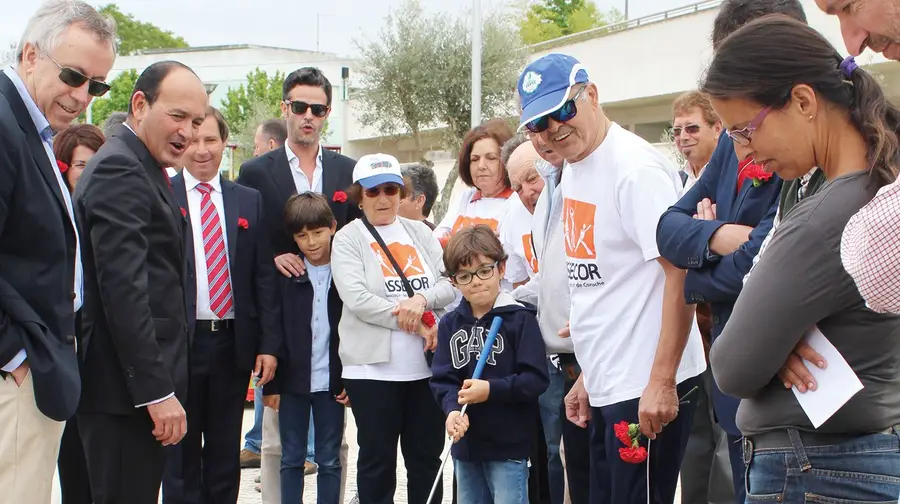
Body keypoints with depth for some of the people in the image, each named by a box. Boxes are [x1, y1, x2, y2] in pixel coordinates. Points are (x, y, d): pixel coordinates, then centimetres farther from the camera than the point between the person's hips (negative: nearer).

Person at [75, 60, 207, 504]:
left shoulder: (137, 168, 18)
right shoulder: (119, 171, -15)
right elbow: (123, 289, -22)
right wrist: (157, 391, -23)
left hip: (142, 384, 10)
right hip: (128, 387, -10)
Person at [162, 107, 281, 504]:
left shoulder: (249, 202, 8)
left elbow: (264, 278, 7)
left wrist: (269, 343, 0)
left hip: (234, 343, 3)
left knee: (226, 453, 12)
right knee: (181, 454, 7)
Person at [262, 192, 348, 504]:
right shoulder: (284, 275, -1)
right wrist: (271, 384, -3)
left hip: (332, 383, -1)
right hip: (291, 381, 1)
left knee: (330, 460, 9)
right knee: (291, 459, 9)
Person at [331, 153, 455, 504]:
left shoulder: (420, 232, 12)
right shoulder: (348, 239, 0)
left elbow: (450, 284, 5)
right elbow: (356, 298, -13)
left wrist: (423, 298, -16)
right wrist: (416, 324, -15)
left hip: (427, 364, 4)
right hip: (373, 366, -4)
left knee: (427, 455, 9)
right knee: (378, 459, 4)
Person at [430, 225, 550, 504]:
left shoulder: (520, 318, -9)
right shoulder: (449, 324, 5)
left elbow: (536, 379, -13)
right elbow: (442, 379, 1)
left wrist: (491, 390, -23)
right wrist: (453, 410, -18)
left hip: (509, 444, -5)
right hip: (465, 443, 5)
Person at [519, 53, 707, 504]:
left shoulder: (636, 168, -15)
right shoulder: (572, 172, 12)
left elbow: (681, 276, -20)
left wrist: (662, 382, -23)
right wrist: (588, 375, 17)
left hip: (648, 387, -9)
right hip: (606, 384, 9)